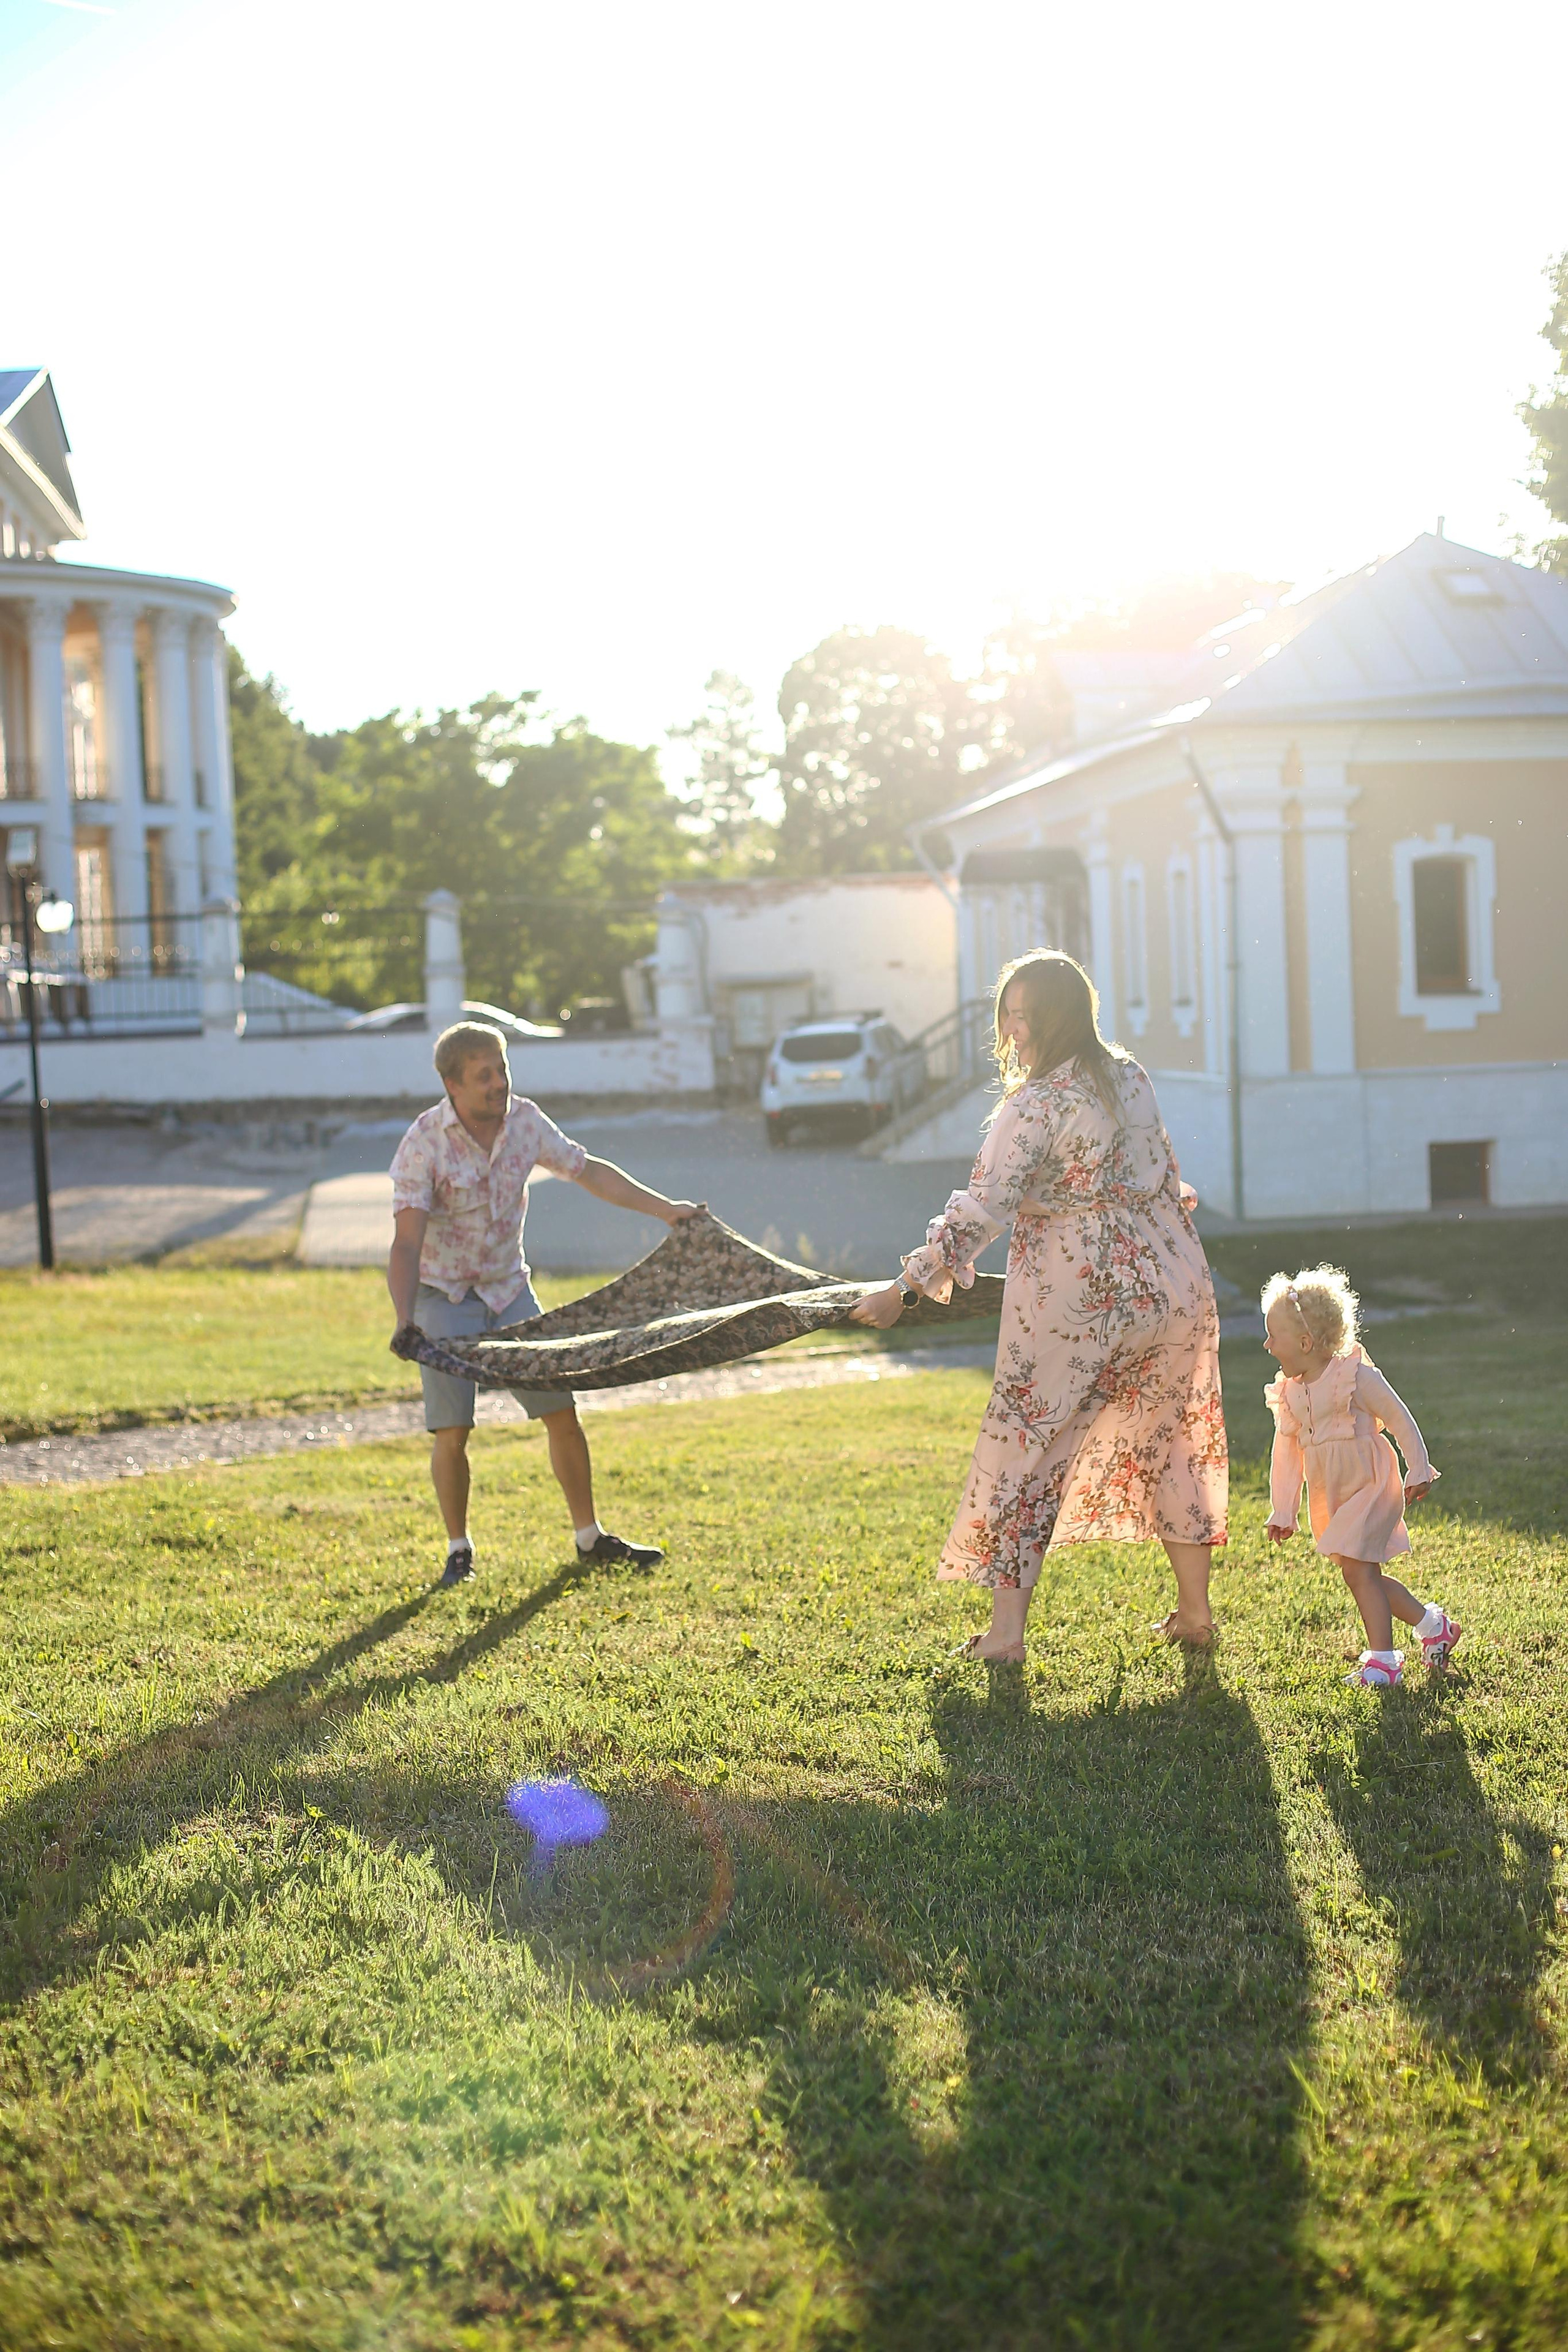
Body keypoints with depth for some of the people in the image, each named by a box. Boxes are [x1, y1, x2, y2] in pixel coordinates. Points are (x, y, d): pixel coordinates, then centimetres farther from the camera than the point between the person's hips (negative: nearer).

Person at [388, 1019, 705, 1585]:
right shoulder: (423, 1145, -22)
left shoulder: (525, 1120, -7)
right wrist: (404, 1322, -42)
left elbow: (589, 1171, 6)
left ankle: (590, 1538, 18)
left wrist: (665, 1209, 4)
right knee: (451, 1432, -10)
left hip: (508, 1289, 4)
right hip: (443, 1298, -4)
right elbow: (406, 1244, -28)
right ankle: (458, 1550, 12)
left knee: (560, 1410, 3)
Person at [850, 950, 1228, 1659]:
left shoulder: (1035, 1106, -15)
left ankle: (1007, 1626, 3)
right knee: (1172, 1442, 17)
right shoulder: (1129, 1076, 6)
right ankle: (1194, 1612, 23)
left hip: (1077, 1307, -7)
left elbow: (983, 1209, -19)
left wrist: (906, 1287, -16)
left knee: (1028, 1448, 4)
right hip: (1173, 1288, 7)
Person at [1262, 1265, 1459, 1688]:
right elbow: (1286, 1454, 10)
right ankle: (1433, 1624, 27)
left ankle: (1382, 1659, -7)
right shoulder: (1288, 1393, 4)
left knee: (1357, 1570, -14)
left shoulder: (1356, 1376, -15)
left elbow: (1400, 1419, -6)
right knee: (1365, 1576, 9)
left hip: (1372, 1486, -7)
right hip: (1331, 1498, 7)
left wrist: (1418, 1472, -3)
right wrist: (1282, 1512, 9)